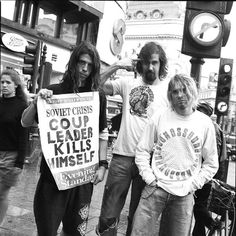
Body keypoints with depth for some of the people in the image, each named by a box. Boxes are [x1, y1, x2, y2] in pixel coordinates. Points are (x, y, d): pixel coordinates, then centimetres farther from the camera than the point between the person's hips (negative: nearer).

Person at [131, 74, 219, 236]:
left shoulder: (205, 123, -1)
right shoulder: (159, 117, -2)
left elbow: (211, 164, 5)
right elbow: (142, 151, 4)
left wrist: (191, 185, -3)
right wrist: (149, 178, -4)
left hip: (184, 195, 1)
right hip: (156, 188, 0)